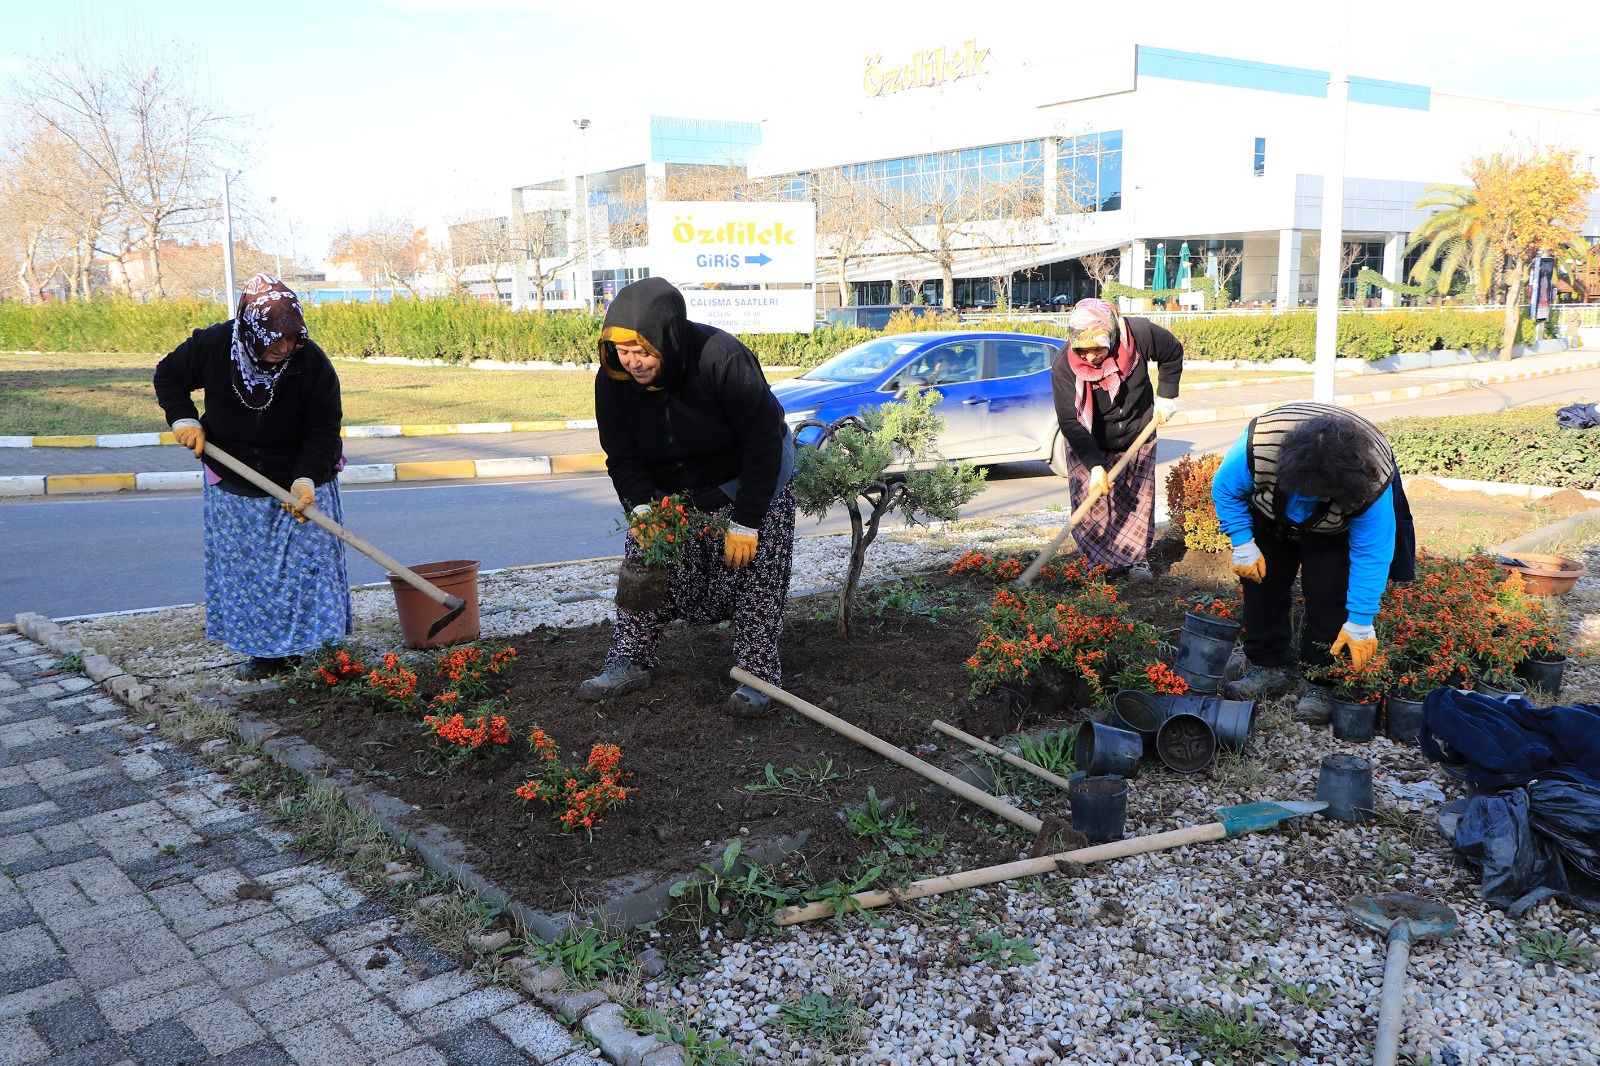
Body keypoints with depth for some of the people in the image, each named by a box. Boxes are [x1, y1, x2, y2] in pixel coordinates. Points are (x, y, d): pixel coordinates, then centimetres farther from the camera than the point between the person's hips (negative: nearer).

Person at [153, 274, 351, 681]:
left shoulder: (312, 362, -21)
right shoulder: (212, 346, -16)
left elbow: (323, 431, -18)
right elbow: (168, 375, 6)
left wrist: (306, 479, -32)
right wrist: (183, 419, -10)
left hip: (302, 484, -2)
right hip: (234, 487, 2)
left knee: (308, 563, -3)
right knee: (247, 572, 6)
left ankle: (310, 647, 9)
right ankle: (265, 651, 17)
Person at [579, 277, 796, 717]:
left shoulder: (723, 359, -35)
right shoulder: (612, 380, -20)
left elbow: (763, 443, -27)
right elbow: (621, 457, -11)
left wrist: (745, 522, -26)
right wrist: (642, 507, -30)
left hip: (749, 477, -4)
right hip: (669, 486, 4)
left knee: (753, 567, -12)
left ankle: (758, 675, -5)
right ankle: (630, 661, 9)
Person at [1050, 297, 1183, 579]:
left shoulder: (1140, 334, -24)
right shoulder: (1064, 366, -29)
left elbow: (1173, 352, -1)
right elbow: (1070, 422, -28)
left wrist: (1166, 396, -2)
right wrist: (1094, 465, -35)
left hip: (1137, 439, 2)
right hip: (1089, 446, -2)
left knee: (1139, 501, 7)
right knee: (1092, 504, -9)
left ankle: (1136, 558, 22)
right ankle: (1101, 561, 4)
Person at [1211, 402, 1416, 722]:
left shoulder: (1372, 482, -41)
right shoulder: (1258, 445, -42)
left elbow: (1371, 555, -30)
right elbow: (1225, 489, -19)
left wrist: (1360, 622, -29)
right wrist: (1242, 544, -22)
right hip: (1272, 514, 2)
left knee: (1328, 592, -15)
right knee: (1261, 580, -1)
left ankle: (1320, 680, -4)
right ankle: (1268, 666, 12)